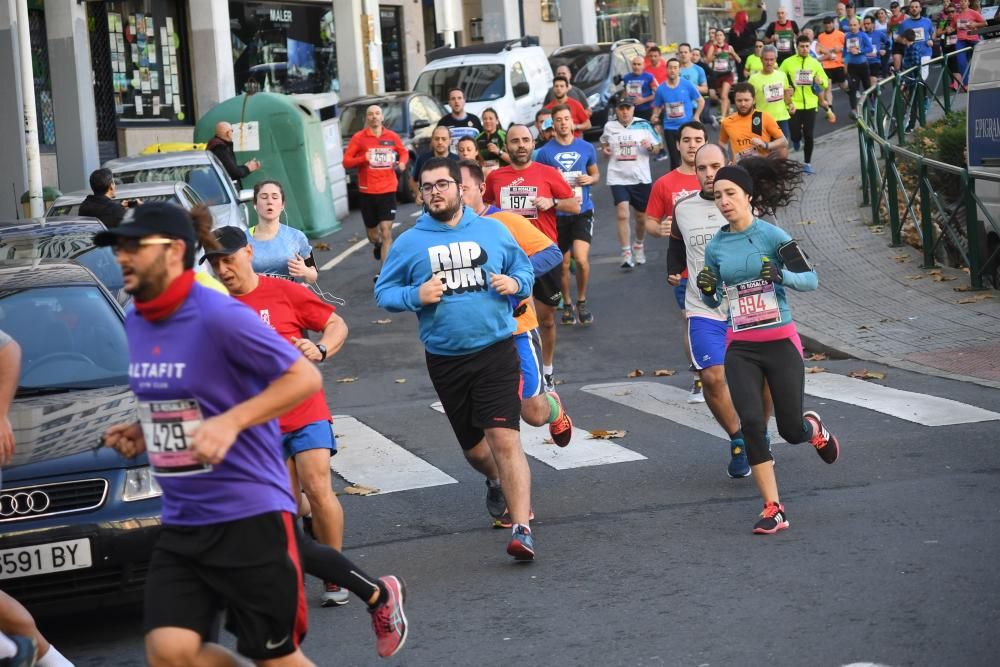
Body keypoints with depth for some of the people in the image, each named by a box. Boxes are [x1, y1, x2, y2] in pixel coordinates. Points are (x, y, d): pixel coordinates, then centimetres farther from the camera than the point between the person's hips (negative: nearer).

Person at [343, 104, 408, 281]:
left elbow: (404, 152, 20)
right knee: (372, 235, 13)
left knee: (386, 232, -11)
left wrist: (402, 162, -1)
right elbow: (346, 161, -2)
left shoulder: (392, 137, 3)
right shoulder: (359, 138, -2)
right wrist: (363, 158, -20)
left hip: (388, 191, 0)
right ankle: (377, 245, 50)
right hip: (367, 192, 0)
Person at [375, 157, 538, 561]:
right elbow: (383, 293, 5)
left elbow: (524, 268, 16)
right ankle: (502, 484, 47)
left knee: (504, 440, -16)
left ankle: (521, 528, -17)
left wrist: (515, 283, -7)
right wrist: (416, 295, -14)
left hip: (496, 350, -2)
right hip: (444, 359, 2)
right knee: (475, 450, 14)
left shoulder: (492, 231, 4)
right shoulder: (409, 243, 1)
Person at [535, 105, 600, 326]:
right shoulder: (545, 152, -2)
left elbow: (595, 173, 17)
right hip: (557, 213, 0)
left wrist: (591, 179, -5)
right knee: (563, 263, 9)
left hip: (583, 211, 0)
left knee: (581, 259, -15)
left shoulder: (586, 148, 3)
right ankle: (567, 304, 28)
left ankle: (581, 301, 7)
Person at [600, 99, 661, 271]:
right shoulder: (609, 127, 3)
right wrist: (605, 150, -1)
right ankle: (626, 255, -15)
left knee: (641, 217, 12)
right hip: (618, 178, -1)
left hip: (641, 178, 1)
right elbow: (604, 144, 22)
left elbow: (657, 149, 6)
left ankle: (639, 246, 40)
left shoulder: (643, 125, 0)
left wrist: (650, 147, -16)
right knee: (622, 214, -17)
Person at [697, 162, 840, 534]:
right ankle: (773, 510, -8)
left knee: (791, 431, 2)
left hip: (781, 343, -3)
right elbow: (713, 302, 15)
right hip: (740, 349, 3)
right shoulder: (715, 247, 5)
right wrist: (706, 289, -7)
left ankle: (813, 429, 41)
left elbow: (810, 280, -7)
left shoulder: (771, 236, -7)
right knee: (751, 423, -13)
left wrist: (781, 275, -26)